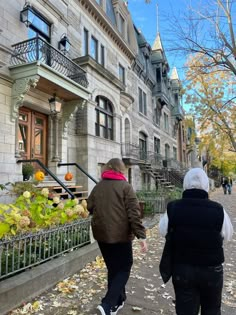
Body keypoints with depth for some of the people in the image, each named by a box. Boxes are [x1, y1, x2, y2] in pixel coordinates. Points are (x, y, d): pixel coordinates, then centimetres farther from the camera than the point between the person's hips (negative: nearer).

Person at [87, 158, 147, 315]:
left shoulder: (98, 187, 5)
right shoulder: (125, 186, -10)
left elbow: (90, 208, 14)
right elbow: (134, 213, -16)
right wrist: (141, 235, -14)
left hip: (101, 234, 6)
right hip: (121, 235, -5)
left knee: (113, 268, 19)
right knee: (123, 269, 9)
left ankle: (118, 301, 32)